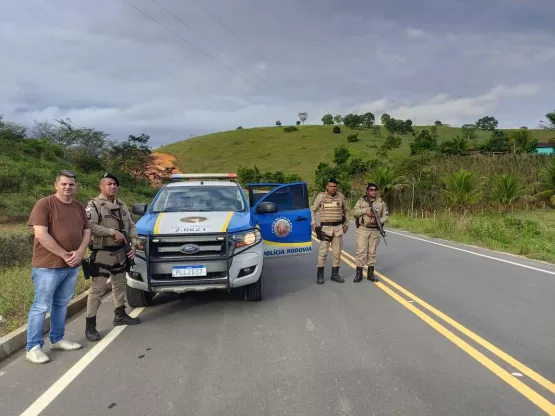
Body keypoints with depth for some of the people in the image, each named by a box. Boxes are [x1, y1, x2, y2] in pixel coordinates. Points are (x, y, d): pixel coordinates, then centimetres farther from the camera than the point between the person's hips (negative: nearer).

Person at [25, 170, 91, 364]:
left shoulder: (79, 207, 10)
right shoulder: (44, 204, -10)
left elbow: (87, 231, 12)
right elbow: (41, 235, -17)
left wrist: (80, 252, -6)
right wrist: (64, 254, -16)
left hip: (72, 266, 6)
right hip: (48, 266, -6)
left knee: (61, 304, 16)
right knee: (41, 306, 0)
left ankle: (57, 339, 28)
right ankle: (33, 347, 9)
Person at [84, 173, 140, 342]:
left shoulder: (122, 205, 12)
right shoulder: (94, 205, -10)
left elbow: (131, 226, 14)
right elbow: (90, 226, -25)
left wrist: (133, 244, 1)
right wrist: (113, 232, -25)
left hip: (121, 253, 8)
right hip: (102, 254, -8)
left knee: (120, 284, 18)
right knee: (97, 289, -6)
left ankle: (120, 315, 33)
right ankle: (90, 325, 1)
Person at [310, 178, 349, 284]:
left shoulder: (341, 196, 2)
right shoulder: (320, 196, -5)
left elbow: (345, 211, 16)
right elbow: (313, 210, 5)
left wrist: (346, 224, 13)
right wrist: (313, 223, -3)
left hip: (338, 227, 3)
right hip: (325, 227, -3)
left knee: (337, 252, 7)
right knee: (323, 251, -5)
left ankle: (335, 274, 17)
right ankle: (320, 275, 6)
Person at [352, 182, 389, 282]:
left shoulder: (381, 202, 4)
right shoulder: (361, 201, 2)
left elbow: (386, 216, 1)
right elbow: (354, 212, -4)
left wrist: (377, 221, -18)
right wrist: (365, 210, -19)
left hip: (375, 231, 2)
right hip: (362, 230, -2)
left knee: (372, 252, 8)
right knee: (361, 251, -4)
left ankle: (370, 273, 15)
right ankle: (359, 273, 4)